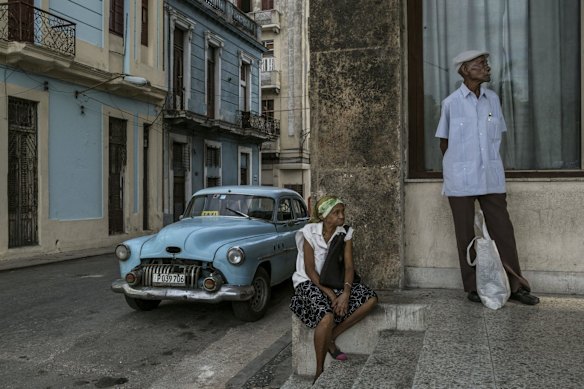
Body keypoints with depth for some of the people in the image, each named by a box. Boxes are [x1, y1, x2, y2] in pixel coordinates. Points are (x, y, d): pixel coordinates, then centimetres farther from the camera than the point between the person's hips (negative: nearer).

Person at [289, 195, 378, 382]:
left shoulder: (345, 233, -1)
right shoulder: (310, 233, -13)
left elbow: (349, 266, -6)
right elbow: (310, 270, -14)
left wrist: (346, 292, -24)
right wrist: (330, 294, -22)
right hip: (309, 283, -5)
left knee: (371, 299, -16)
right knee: (327, 317, -33)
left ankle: (331, 338, -6)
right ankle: (319, 372, -11)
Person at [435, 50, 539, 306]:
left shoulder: (493, 99, 8)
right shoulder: (451, 103, -3)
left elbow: (498, 138, 15)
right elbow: (443, 143, 4)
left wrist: (495, 169, 13)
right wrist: (457, 168, 8)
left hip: (491, 178, 3)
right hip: (461, 180, -3)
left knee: (503, 230, 5)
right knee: (466, 235, 5)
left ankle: (516, 286, 16)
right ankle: (472, 287, 17)